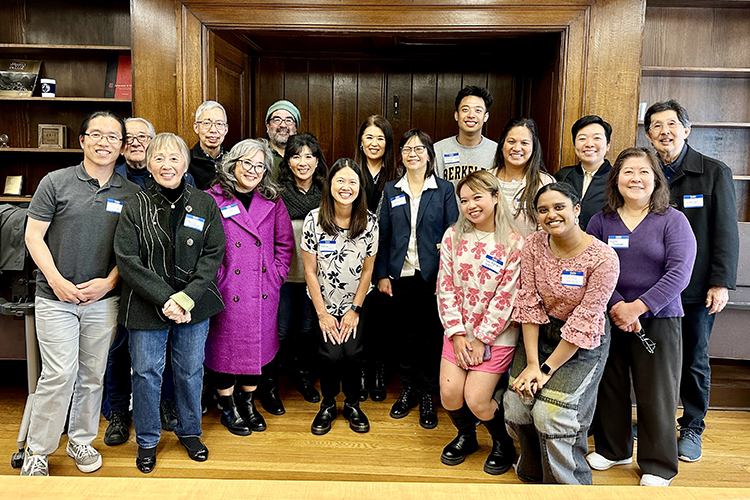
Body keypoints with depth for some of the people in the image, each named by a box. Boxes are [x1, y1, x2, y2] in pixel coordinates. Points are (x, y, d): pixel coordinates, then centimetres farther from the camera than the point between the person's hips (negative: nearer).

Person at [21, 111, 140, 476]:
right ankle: (37, 450, 17)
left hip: (104, 298, 2)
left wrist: (110, 282, -8)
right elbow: (33, 235, -1)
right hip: (56, 296, -2)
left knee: (92, 375, 11)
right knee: (60, 374, -5)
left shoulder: (130, 193, 4)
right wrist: (57, 280, -11)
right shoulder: (56, 182, -1)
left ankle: (81, 441, 30)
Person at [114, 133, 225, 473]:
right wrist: (164, 299, -17)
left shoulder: (204, 204, 0)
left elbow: (213, 254, -4)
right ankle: (147, 441, 31)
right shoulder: (135, 206, -3)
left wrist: (186, 297, -15)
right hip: (146, 306, -1)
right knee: (146, 372, 9)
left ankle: (189, 431, 36)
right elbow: (127, 259, -9)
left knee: (191, 370, 13)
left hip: (194, 305, 1)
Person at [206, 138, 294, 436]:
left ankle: (248, 403, 35)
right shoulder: (212, 200, -5)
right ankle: (227, 408, 28)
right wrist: (215, 282, -10)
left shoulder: (272, 203, 7)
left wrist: (275, 276, 2)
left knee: (257, 347, 14)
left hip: (263, 294, 4)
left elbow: (285, 244, 11)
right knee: (225, 347, 7)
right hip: (226, 294, -3)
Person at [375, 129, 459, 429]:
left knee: (430, 337, 4)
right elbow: (383, 236, 7)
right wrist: (382, 274, 2)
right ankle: (407, 390, 27)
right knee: (404, 335, 10)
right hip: (401, 277, 2)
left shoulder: (444, 190, 1)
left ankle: (427, 397, 20)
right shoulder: (391, 191, 8)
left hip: (432, 277, -2)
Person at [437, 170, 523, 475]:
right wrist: (457, 334, -7)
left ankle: (503, 443, 26)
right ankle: (466, 436, 31)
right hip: (459, 331, 4)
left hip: (496, 335, -3)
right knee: (449, 394, -3)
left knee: (476, 401, -7)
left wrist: (481, 340, -11)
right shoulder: (453, 236, -1)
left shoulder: (514, 243, -12)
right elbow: (446, 287, -1)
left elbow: (506, 297, -12)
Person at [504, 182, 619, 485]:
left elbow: (583, 323, -19)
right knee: (515, 409, -5)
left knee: (551, 414, -16)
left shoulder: (603, 258, -20)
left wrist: (546, 369, -17)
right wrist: (532, 362, -13)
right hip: (541, 333, 4)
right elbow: (529, 304, -7)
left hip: (584, 344, -4)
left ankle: (567, 484, 14)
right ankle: (533, 472, 27)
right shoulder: (534, 245, -7)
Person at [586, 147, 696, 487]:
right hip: (608, 319, 3)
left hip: (658, 320, -2)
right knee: (609, 387, 14)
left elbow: (679, 272, -13)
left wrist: (638, 307, -20)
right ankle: (612, 449, 35)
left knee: (656, 394, 5)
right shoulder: (600, 222, 3)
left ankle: (659, 466, 25)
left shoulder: (673, 220, -3)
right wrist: (616, 306, -19)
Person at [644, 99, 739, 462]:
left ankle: (692, 428, 28)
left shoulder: (715, 173, 0)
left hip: (696, 287, -1)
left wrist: (721, 283, -8)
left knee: (694, 360, 10)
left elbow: (726, 232, -2)